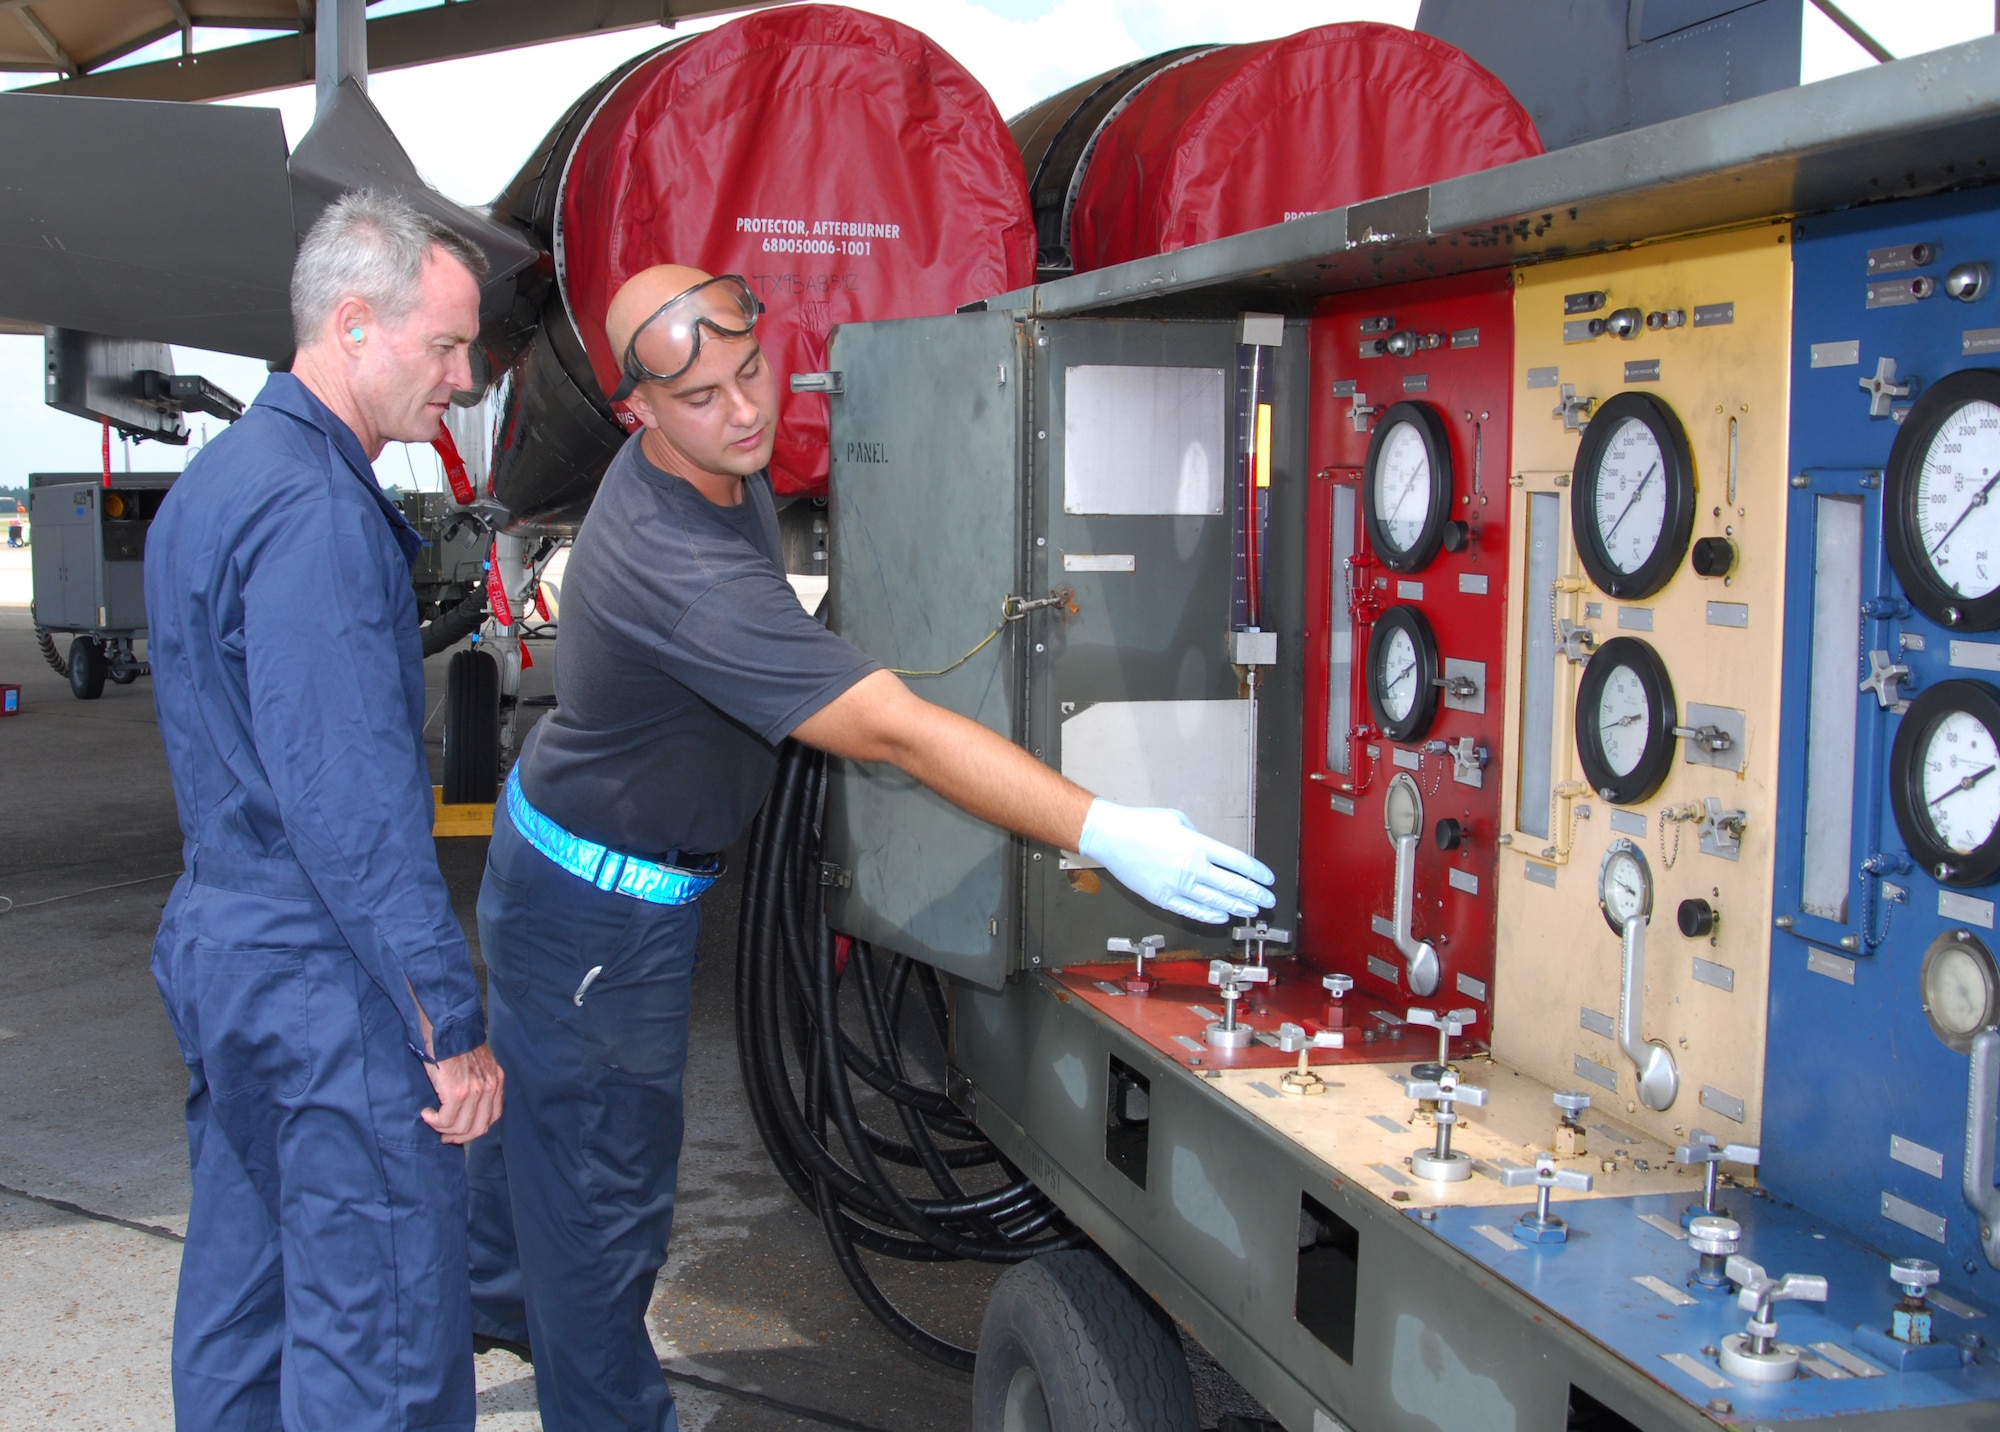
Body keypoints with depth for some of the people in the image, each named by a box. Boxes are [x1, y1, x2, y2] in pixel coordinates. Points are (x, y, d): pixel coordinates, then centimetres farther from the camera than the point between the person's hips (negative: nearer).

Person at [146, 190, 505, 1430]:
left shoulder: (215, 481, 14)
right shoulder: (317, 513, -19)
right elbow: (351, 801, -24)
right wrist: (454, 1023, -21)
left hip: (218, 944, 10)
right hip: (324, 976, -10)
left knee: (244, 1302, 20)